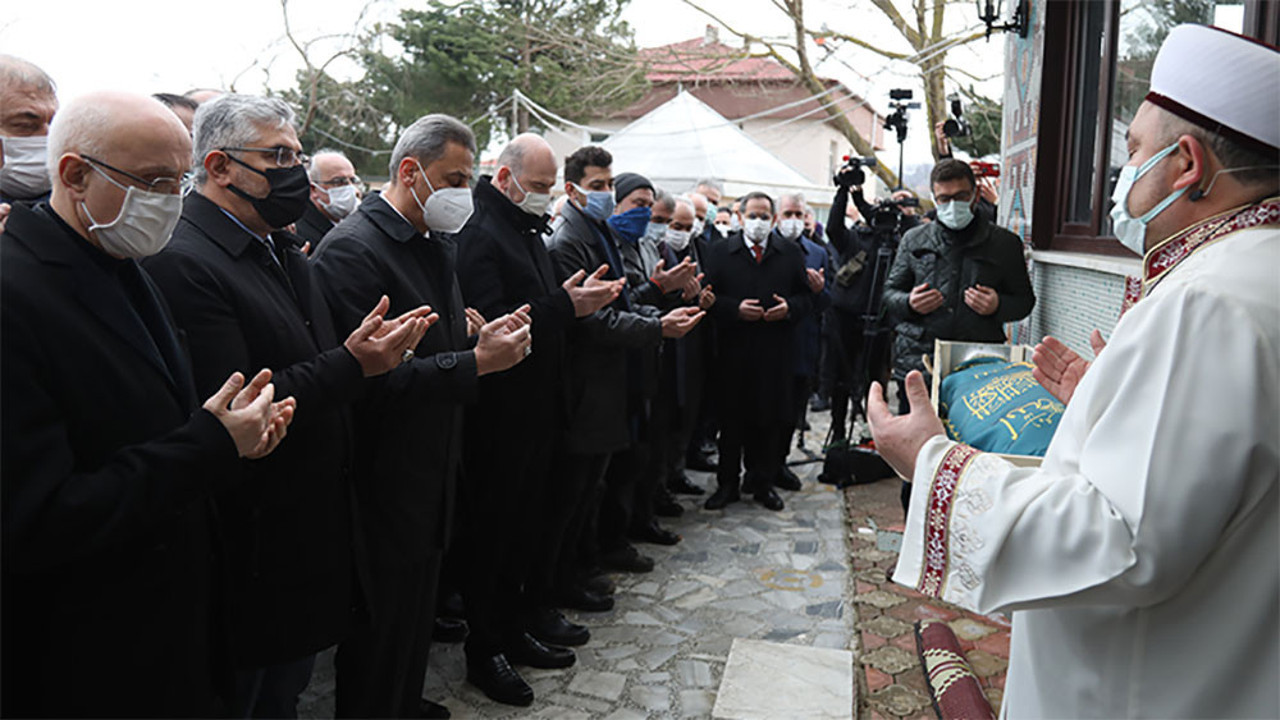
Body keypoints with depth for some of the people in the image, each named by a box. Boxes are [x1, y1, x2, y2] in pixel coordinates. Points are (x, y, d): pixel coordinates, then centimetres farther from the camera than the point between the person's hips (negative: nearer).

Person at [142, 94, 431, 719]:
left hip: (312, 525, 9)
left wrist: (373, 349, -2)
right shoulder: (182, 262, -20)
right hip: (253, 544, -8)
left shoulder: (282, 249, 11)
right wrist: (351, 363, -25)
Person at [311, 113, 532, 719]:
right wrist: (476, 362, -24)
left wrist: (484, 340, -3)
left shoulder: (434, 246, 12)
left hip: (429, 474, 9)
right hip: (383, 483, -9)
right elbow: (372, 379, -25)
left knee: (417, 617, 23)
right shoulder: (351, 249, -18)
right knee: (381, 635, 7)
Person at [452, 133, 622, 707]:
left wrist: (574, 298, 2)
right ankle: (484, 652, 18)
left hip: (534, 409, 9)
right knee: (491, 534, 3)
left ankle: (512, 631, 32)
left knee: (524, 525, 17)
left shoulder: (527, 230, 16)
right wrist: (565, 306, -24)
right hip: (498, 417, -9)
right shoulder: (480, 235, -15)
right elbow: (491, 324, -25)